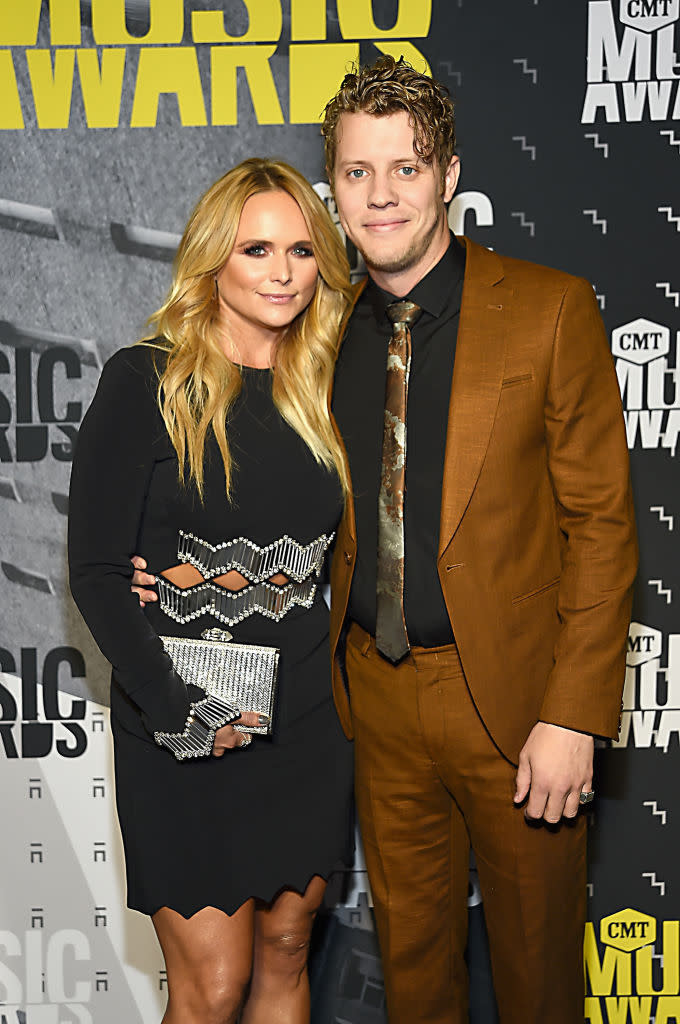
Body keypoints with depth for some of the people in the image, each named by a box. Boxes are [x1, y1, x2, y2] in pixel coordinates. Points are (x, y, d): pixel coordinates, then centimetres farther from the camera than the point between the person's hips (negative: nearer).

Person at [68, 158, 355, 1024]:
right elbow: (95, 569, -9)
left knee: (285, 954, 15)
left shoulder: (321, 391, 7)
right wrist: (173, 706, -17)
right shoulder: (145, 384, -8)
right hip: (181, 731, -4)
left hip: (305, 717, 5)